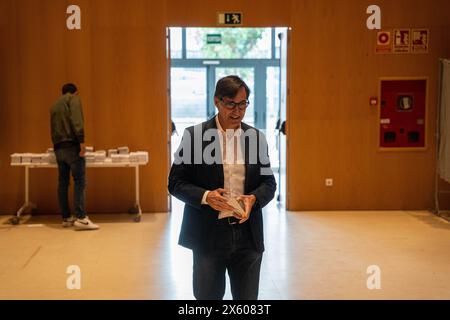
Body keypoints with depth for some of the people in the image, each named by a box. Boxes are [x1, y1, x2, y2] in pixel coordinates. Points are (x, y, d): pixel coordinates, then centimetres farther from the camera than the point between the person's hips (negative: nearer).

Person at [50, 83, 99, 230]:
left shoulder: (54, 106, 25)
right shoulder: (73, 99, 3)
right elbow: (76, 120, -13)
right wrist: (81, 141, -19)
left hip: (58, 148, 7)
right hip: (72, 145, -7)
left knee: (63, 183, 8)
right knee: (79, 181, -9)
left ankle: (66, 218, 11)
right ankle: (81, 218, -16)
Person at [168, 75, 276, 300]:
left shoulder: (256, 137, 6)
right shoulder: (194, 135, -3)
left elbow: (269, 183, 10)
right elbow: (176, 183, -2)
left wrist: (253, 198, -12)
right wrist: (206, 196, -20)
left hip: (248, 235, 3)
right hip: (208, 235, -2)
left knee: (247, 297, 10)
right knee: (207, 297, 8)